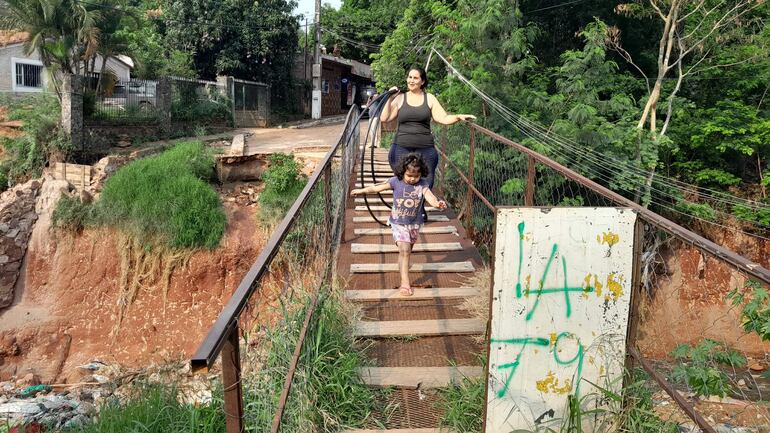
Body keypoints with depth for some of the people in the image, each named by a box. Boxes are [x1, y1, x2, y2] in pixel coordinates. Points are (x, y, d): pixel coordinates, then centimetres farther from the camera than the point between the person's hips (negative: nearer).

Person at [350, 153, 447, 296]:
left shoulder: (422, 184, -11)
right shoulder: (396, 182, -12)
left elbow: (429, 195, -28)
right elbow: (378, 187, -2)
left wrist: (437, 203, -50)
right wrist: (361, 190, 5)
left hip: (415, 223, 3)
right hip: (398, 222, -3)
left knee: (408, 249, 21)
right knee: (404, 250, -14)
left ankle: (403, 267, 49)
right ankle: (405, 282, -14)